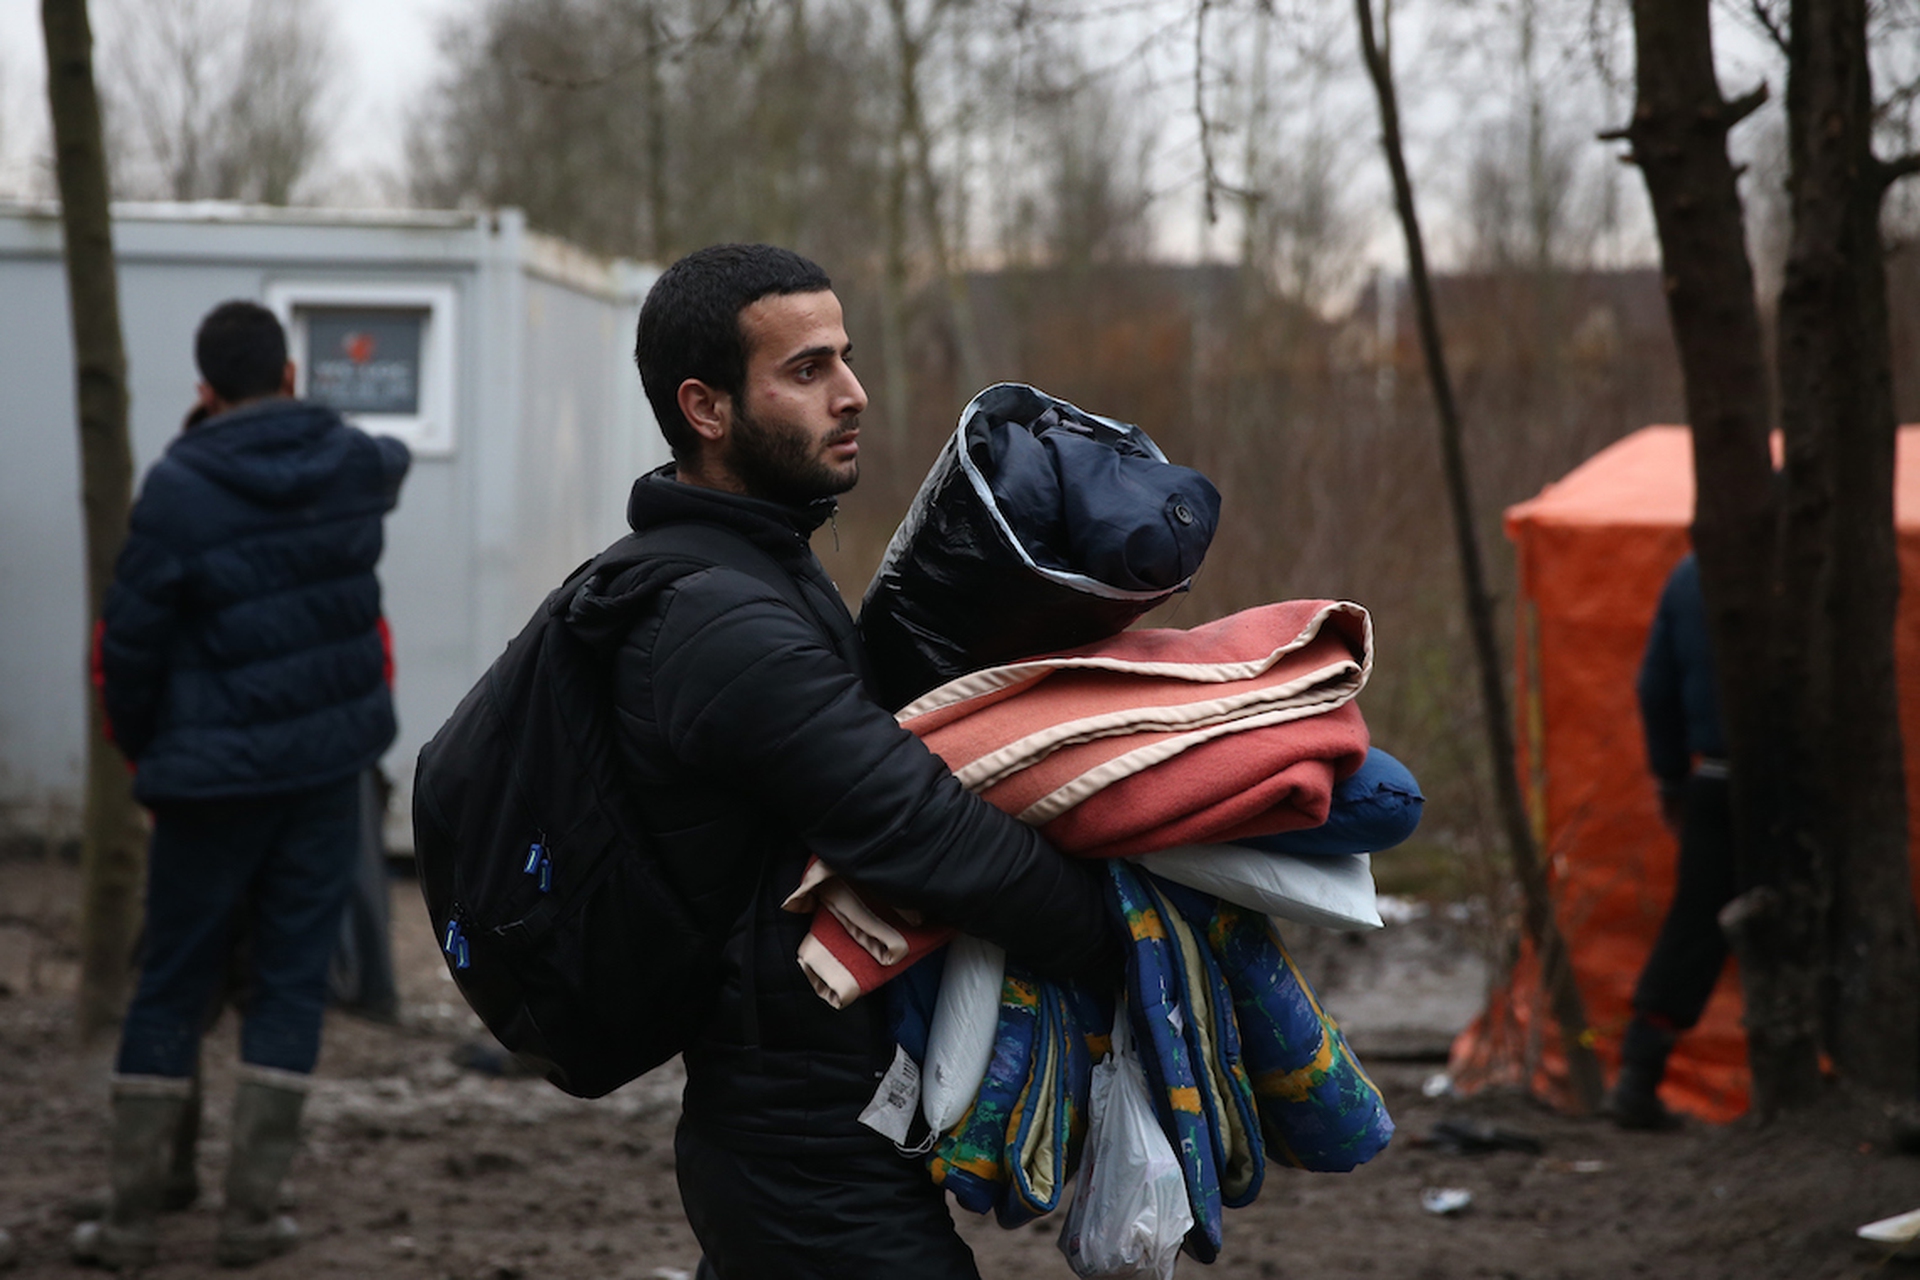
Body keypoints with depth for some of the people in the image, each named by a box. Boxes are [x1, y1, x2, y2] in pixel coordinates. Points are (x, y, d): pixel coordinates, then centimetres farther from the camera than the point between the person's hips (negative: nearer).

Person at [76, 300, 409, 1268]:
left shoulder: (178, 490, -12)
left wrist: (143, 749, 8)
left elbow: (129, 644, -8)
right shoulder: (354, 468, 0)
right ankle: (251, 1214, 7)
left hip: (214, 771, -2)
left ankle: (130, 1217, 12)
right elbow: (393, 460, 27)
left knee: (172, 986, 8)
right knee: (290, 978, 8)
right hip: (328, 764, 3)